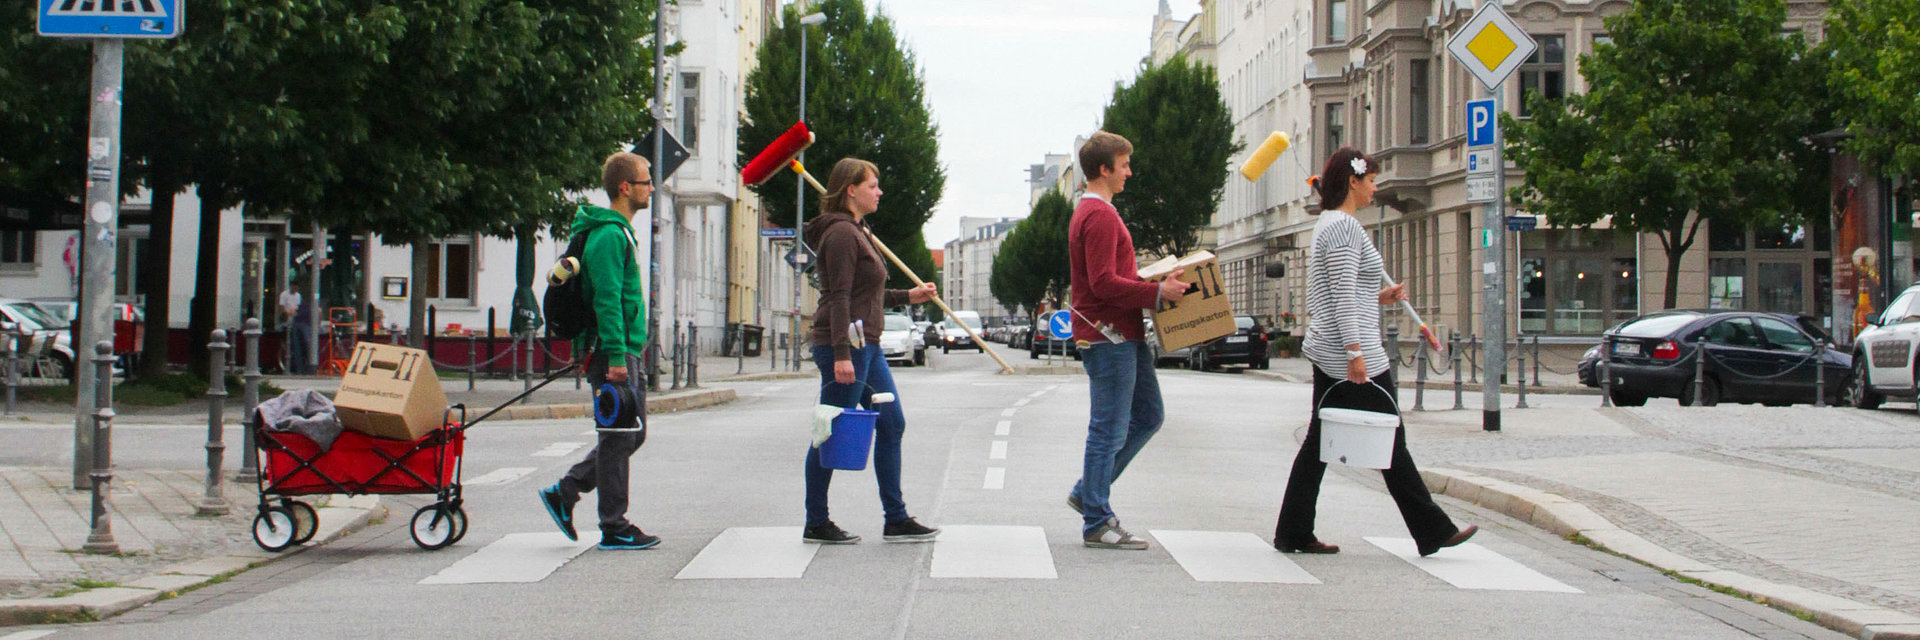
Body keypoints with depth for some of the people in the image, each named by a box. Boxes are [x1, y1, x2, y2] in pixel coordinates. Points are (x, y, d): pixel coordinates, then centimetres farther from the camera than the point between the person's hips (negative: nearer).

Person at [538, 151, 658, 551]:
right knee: (618, 438, -4)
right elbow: (607, 300, -21)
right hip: (614, 353, -10)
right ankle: (614, 529, 3)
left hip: (625, 353, 10)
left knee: (631, 434, 14)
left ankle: (564, 493, 19)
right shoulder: (609, 235, -14)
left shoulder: (618, 232, 18)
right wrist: (615, 356, -24)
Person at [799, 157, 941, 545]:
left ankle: (896, 519, 13)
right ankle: (816, 524, 5)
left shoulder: (857, 232, 20)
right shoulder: (841, 233, -12)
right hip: (843, 346, -11)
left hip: (865, 346, 11)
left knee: (891, 424, 9)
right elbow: (839, 298, -20)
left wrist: (909, 296, 23)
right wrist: (842, 353, -25)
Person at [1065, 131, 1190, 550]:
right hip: (1108, 336, -11)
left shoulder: (1096, 212, 19)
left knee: (1148, 416, 15)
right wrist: (1158, 292, -20)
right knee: (1109, 430, -4)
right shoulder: (1099, 216, -16)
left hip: (1125, 335, 11)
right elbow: (1104, 283, -23)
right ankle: (1097, 524, 3)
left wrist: (1155, 281, 16)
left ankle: (1088, 492, 20)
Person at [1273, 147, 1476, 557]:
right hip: (1349, 354, -10)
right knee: (1389, 439, -2)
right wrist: (1356, 352, -24)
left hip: (1327, 354, 10)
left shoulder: (1331, 224, 18)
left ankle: (1293, 534, 7)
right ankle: (1432, 531, 7)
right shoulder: (1344, 225, -13)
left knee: (1320, 440, 8)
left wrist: (1377, 297, 14)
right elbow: (1342, 295, -20)